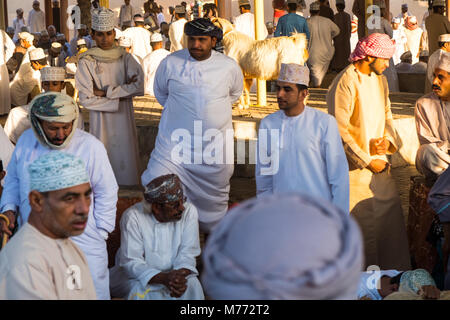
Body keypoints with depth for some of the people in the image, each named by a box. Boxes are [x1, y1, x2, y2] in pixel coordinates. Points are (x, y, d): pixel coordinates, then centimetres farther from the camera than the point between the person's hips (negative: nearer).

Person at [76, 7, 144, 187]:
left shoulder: (125, 58, 4)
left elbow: (139, 85, -10)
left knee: (125, 158, 2)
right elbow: (86, 99, -9)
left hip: (124, 119, 2)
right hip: (101, 120, -2)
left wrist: (105, 92, -12)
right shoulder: (86, 62, -2)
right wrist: (120, 93, -10)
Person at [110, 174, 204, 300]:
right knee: (140, 291, -34)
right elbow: (132, 263, -23)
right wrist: (163, 278, -40)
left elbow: (187, 254, -12)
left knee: (192, 285, -27)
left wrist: (181, 274, -36)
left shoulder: (189, 211, -14)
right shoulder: (132, 217, -22)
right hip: (136, 274, -2)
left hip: (172, 271, 2)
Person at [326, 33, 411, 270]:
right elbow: (340, 132, -18)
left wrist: (387, 139, -2)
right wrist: (367, 161, -15)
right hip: (354, 166, -8)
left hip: (379, 162, 8)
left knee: (390, 213, 10)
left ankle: (395, 269, 23)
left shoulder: (379, 80, 11)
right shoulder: (345, 83, -16)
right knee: (361, 223, -1)